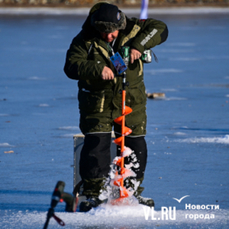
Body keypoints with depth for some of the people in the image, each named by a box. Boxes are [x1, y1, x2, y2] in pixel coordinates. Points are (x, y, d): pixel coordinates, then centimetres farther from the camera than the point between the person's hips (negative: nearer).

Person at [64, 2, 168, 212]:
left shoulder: (132, 29, -5)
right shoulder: (84, 41, -11)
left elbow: (160, 29, -5)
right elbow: (72, 66, -20)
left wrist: (138, 45, -21)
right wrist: (98, 70, -36)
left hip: (131, 99, 2)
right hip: (97, 101, -2)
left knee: (136, 146, 5)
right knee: (96, 145, -11)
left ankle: (133, 192, 20)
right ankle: (93, 194, -3)